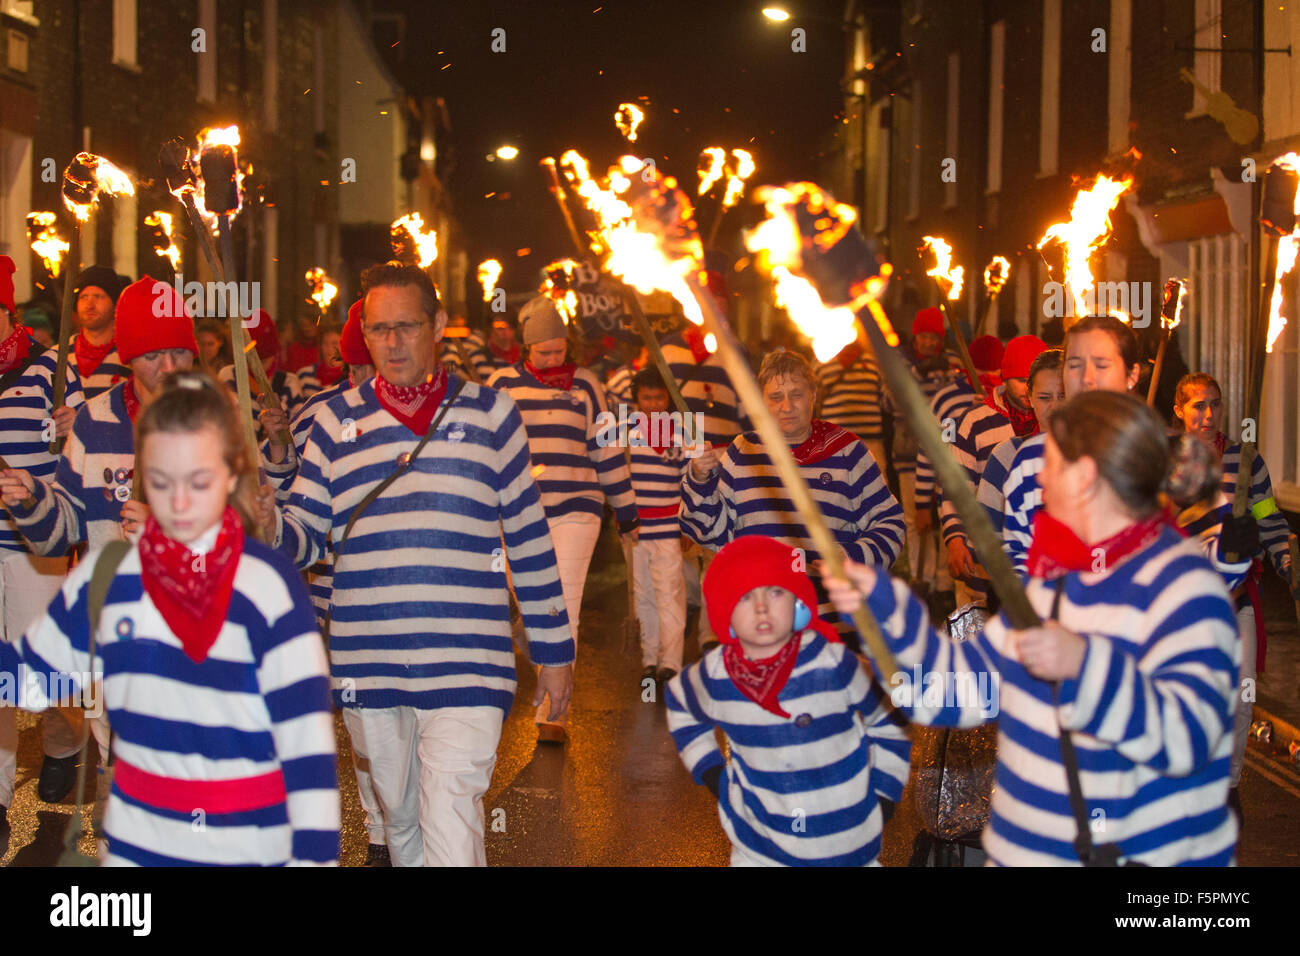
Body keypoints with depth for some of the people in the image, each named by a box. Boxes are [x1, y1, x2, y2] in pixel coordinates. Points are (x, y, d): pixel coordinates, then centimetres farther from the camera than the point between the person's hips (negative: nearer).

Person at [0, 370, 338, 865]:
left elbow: (307, 736, -13)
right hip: (138, 840, 3)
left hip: (253, 842, -3)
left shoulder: (270, 586, -11)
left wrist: (314, 854, -18)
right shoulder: (106, 572, -1)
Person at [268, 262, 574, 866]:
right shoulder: (336, 421, 9)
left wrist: (554, 650, 8)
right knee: (398, 819, 17)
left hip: (466, 665, -3)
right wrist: (264, 522, -17)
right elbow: (305, 534, 7)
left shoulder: (489, 413, 6)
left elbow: (529, 538, 8)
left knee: (451, 837, -12)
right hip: (367, 665, 3)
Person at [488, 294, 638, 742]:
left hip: (575, 511, -1)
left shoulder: (584, 385, 7)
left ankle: (551, 713, -4)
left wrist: (626, 512, 14)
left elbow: (607, 450, 12)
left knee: (563, 611, -6)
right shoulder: (502, 385, 7)